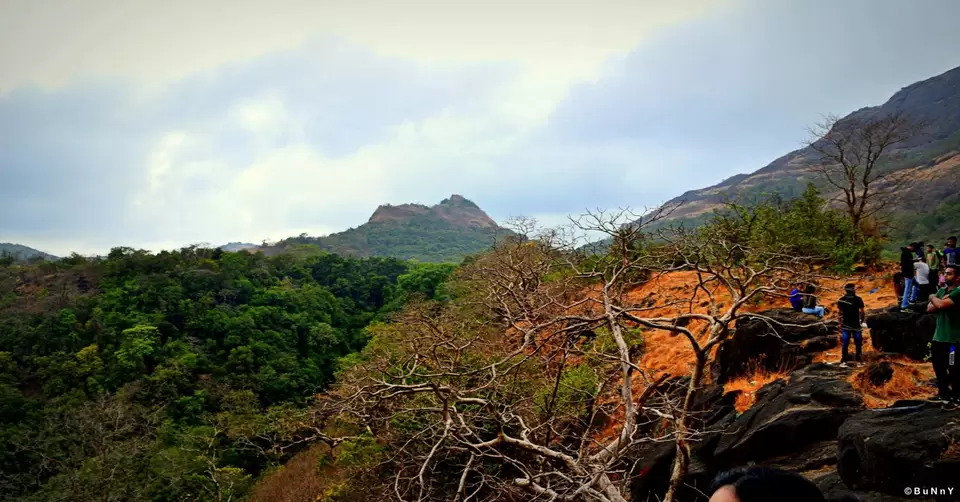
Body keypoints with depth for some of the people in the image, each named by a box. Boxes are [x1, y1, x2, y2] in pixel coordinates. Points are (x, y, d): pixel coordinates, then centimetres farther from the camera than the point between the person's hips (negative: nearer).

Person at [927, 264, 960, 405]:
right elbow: (930, 308, 7)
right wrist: (940, 301, -11)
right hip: (938, 337, 8)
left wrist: (933, 298, -3)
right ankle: (944, 393, 28)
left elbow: (941, 305, -24)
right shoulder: (942, 290, 13)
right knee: (939, 367, 16)